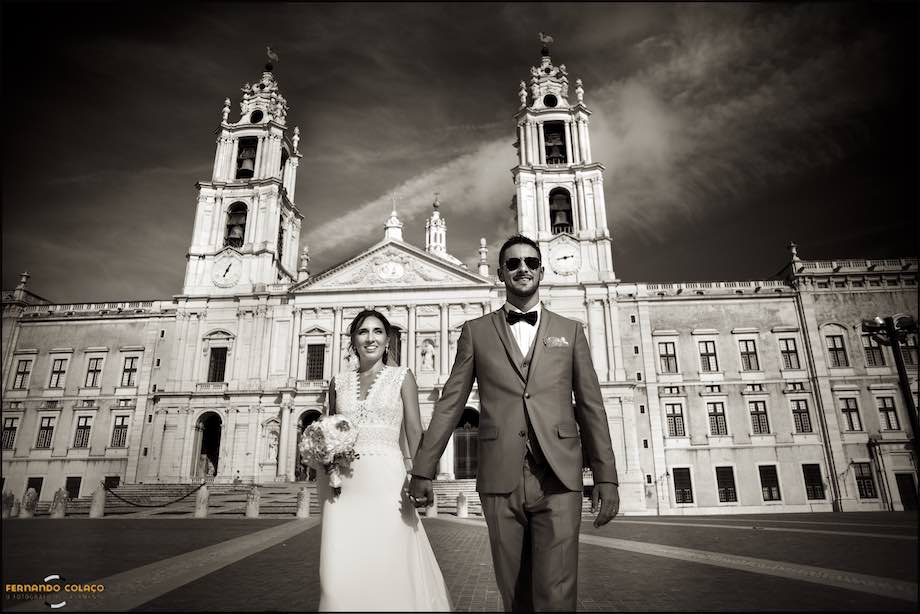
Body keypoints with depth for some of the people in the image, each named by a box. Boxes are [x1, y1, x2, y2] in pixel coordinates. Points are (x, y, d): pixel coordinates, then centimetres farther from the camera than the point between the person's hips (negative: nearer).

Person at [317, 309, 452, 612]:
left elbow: (414, 432, -1)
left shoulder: (402, 377, 4)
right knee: (341, 571, 0)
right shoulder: (338, 382, 12)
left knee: (386, 568, -1)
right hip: (344, 483, 3)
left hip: (386, 479, -2)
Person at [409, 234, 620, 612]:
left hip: (558, 479, 0)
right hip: (500, 480, 1)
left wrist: (606, 477, 4)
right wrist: (423, 470, 2)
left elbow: (591, 407, 9)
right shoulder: (476, 331, 9)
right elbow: (450, 403, 6)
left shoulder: (570, 332, 11)